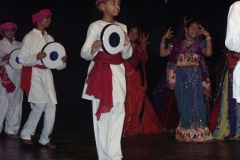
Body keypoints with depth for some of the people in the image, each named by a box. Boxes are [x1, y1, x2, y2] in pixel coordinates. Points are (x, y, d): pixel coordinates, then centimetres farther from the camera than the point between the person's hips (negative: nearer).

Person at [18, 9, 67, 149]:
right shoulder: (29, 37, -3)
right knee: (40, 104, -14)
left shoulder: (49, 38, 14)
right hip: (34, 73, -6)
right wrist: (37, 57, -23)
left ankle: (45, 138, 10)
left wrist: (62, 61, -7)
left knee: (51, 106, -1)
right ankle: (26, 133, 5)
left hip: (47, 73, 6)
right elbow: (22, 59, -8)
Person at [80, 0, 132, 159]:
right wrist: (93, 50, -31)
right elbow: (84, 53, -10)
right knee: (102, 113, -3)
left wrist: (127, 43, -8)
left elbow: (126, 55, 12)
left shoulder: (122, 27, 11)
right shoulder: (95, 26, -6)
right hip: (100, 73, -6)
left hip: (118, 73, 6)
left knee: (118, 112, 5)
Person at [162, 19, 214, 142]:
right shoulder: (178, 44, 13)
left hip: (195, 77, -2)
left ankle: (197, 133, -8)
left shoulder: (200, 44, 8)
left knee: (195, 103, -7)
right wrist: (164, 39, 3)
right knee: (183, 105, 5)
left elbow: (208, 53, -12)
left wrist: (208, 37, -14)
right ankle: (185, 133, 10)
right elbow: (163, 53, 13)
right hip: (181, 78, 2)